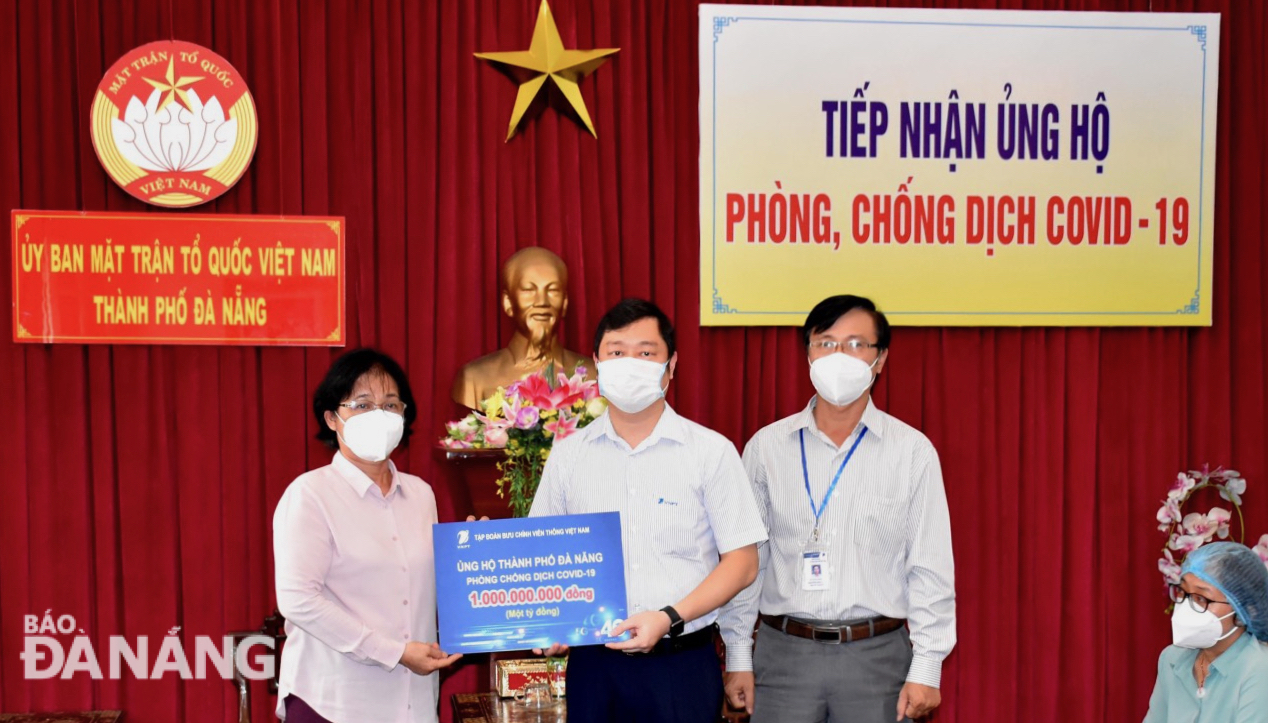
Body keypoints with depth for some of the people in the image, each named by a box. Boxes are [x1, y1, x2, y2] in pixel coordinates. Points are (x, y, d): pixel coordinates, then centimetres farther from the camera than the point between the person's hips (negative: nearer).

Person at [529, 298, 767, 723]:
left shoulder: (711, 452, -1)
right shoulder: (568, 456, 7)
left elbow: (742, 562, -3)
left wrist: (669, 618, -14)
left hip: (681, 666, -2)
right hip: (594, 664, 2)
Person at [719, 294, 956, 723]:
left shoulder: (913, 452, 1)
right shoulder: (766, 447, 5)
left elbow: (931, 570, 1)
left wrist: (926, 669, -4)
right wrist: (737, 657, 5)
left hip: (876, 656, -1)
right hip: (783, 652, 1)